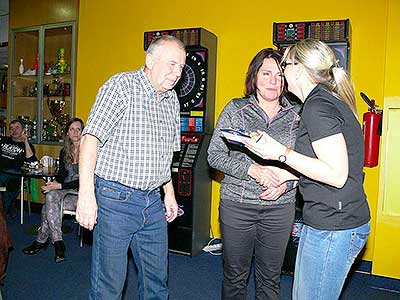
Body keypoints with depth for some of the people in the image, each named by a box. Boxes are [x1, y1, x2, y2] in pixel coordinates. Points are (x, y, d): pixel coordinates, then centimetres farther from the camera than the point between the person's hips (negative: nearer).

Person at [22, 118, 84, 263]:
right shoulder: (64, 152, 13)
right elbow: (61, 174, 17)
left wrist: (60, 186, -19)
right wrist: (55, 183, -7)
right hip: (65, 190, 5)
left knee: (49, 203, -29)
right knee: (51, 196, -30)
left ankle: (42, 240, -15)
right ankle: (58, 243, -26)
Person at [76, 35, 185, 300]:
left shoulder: (172, 99, 13)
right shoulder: (121, 85, -9)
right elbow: (91, 139, -16)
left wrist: (169, 193, 18)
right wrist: (86, 195, -22)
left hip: (153, 201, 7)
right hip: (116, 198, -6)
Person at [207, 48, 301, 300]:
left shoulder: (297, 114, 3)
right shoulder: (235, 109, 0)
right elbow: (215, 155, -4)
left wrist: (285, 183, -11)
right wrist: (251, 169, -18)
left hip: (280, 207, 1)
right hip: (236, 205, -1)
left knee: (270, 279, 14)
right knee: (235, 275, 14)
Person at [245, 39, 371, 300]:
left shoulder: (318, 105, -17)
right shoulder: (332, 101, 14)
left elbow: (337, 175, -22)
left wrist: (282, 153, -18)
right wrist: (285, 175, 17)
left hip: (333, 227, -10)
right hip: (333, 221, 10)